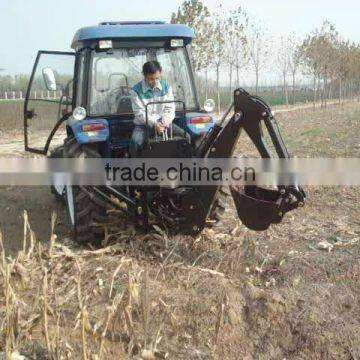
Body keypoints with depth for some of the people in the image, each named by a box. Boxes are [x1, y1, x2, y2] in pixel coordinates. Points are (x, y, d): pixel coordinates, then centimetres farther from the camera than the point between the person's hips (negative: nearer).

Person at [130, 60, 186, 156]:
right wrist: (154, 124, -28)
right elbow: (139, 113, -12)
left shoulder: (166, 87, 1)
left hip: (163, 123, 3)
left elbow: (170, 108, 1)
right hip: (143, 124, -3)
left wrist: (166, 120, -22)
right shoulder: (136, 90, -10)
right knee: (135, 142, -34)